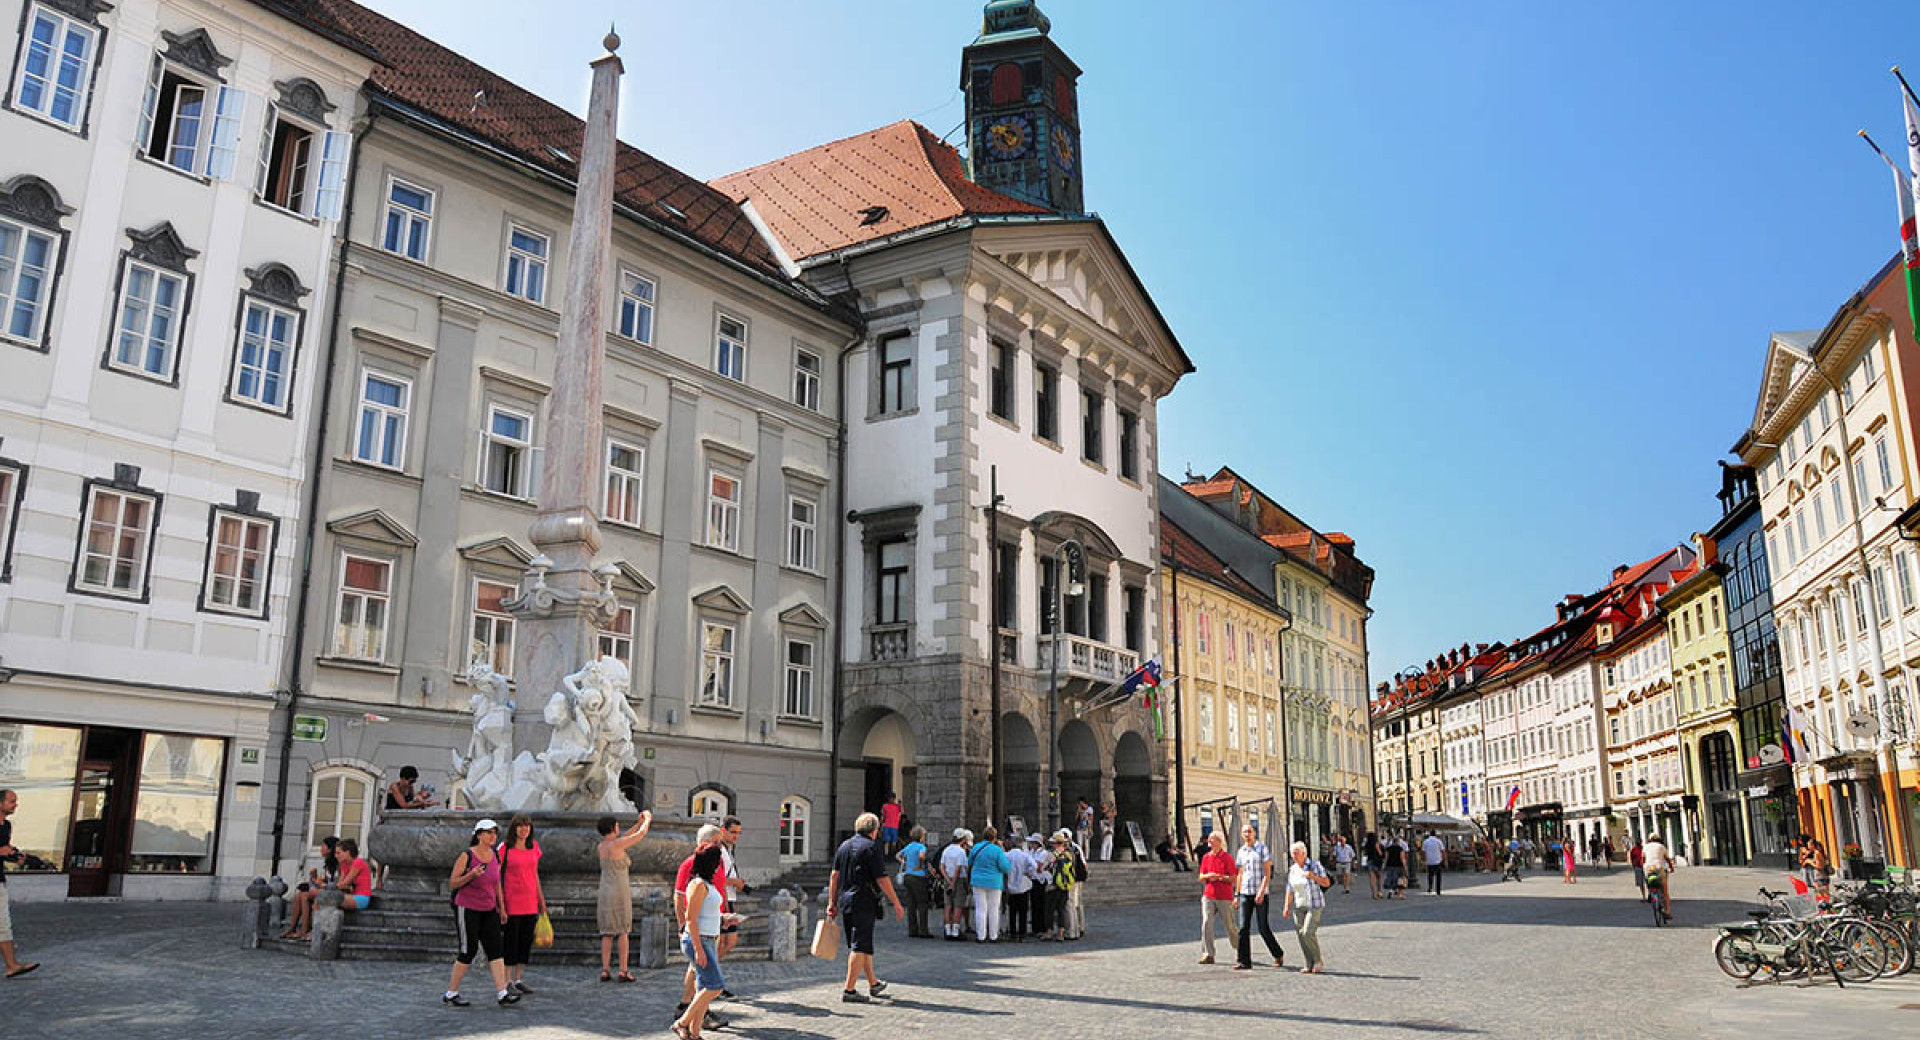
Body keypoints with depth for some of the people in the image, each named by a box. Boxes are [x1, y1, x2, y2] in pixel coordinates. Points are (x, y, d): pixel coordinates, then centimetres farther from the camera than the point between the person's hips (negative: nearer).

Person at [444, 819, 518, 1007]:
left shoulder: (495, 856, 6)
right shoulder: (467, 856, -11)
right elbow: (452, 883, -8)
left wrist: (502, 908, 17)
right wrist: (471, 875, -25)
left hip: (489, 910, 6)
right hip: (467, 909, -6)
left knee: (495, 949, -3)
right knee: (468, 951, -2)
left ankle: (502, 993, -5)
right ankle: (450, 994, 14)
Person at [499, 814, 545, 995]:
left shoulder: (534, 847, 9)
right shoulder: (505, 848, -6)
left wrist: (541, 899, 17)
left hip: (530, 902, 5)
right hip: (512, 902, -5)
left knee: (527, 940, 8)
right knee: (511, 940, 0)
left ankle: (518, 980, 18)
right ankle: (507, 980, 9)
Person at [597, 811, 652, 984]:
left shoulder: (601, 846, 8)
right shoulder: (616, 845, -14)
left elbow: (624, 837, 23)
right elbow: (641, 834, -5)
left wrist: (639, 823, 26)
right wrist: (647, 820, 14)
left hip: (604, 892, 7)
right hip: (620, 892, -6)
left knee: (607, 933, 9)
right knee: (622, 931, 1)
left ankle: (605, 971, 6)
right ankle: (623, 971, 2)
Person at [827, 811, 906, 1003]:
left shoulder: (843, 846, 11)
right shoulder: (872, 847, -10)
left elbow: (834, 875, 11)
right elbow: (882, 879, -13)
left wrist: (832, 902, 16)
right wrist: (896, 903, -7)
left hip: (845, 901, 7)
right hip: (864, 903, -7)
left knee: (864, 944, 18)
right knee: (860, 946, -4)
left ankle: (873, 984, 30)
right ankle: (849, 990, -6)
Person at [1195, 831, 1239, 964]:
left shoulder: (1227, 858, -5)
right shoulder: (1206, 857, 11)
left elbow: (1233, 879, -7)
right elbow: (1201, 877, 13)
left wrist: (1218, 876, -17)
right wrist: (1207, 876, -8)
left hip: (1224, 897, -4)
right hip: (1208, 896, 4)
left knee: (1230, 925, 4)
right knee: (1206, 923, -8)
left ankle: (1240, 950, 26)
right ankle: (1208, 955, -4)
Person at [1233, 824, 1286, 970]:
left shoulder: (1262, 848, -3)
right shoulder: (1241, 852, 12)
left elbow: (1268, 873, -8)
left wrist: (1261, 892, -17)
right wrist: (1237, 894, 14)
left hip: (1260, 893, -4)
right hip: (1245, 893, 4)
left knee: (1263, 928, -1)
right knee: (1243, 928, -3)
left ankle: (1278, 955, 20)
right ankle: (1244, 961, -2)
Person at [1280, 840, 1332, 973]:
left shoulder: (1315, 865, -6)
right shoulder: (1292, 870, 8)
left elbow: (1327, 883, -6)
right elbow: (1290, 890, 11)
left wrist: (1314, 877, -20)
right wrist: (1287, 906, 4)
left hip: (1314, 905, -5)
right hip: (1298, 906, 5)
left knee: (1308, 933, -16)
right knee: (1301, 935, 0)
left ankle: (1319, 961, 4)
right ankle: (1310, 965, 8)